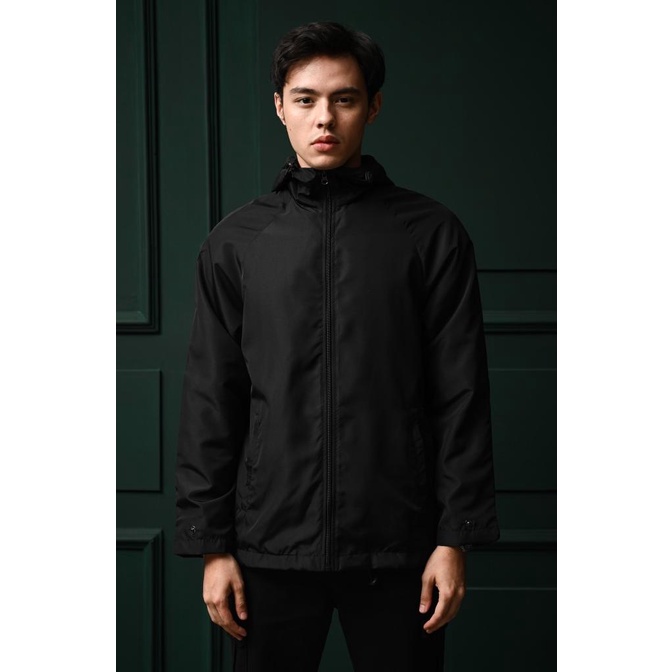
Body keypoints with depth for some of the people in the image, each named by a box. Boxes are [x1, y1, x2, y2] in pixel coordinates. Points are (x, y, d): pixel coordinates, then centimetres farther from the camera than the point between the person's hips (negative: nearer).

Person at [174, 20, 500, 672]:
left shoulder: (432, 234, 1)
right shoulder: (235, 242, 6)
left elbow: (461, 396, 0)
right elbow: (209, 403, 5)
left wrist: (455, 540, -5)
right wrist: (211, 545, 1)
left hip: (397, 546, -1)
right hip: (272, 545, 1)